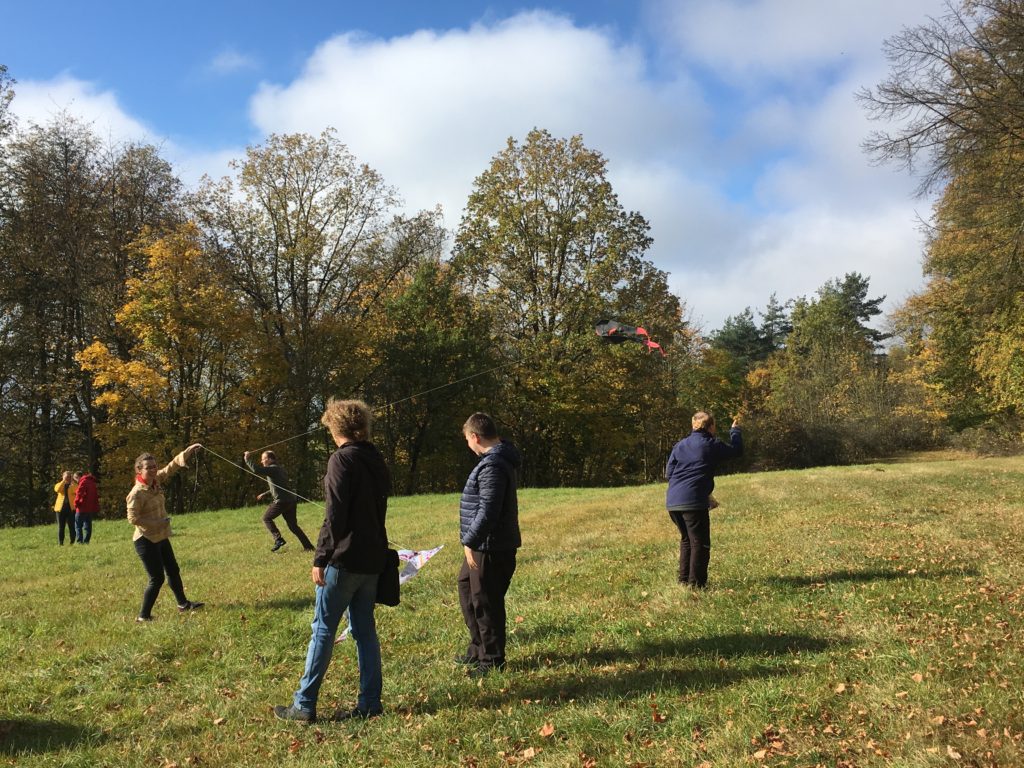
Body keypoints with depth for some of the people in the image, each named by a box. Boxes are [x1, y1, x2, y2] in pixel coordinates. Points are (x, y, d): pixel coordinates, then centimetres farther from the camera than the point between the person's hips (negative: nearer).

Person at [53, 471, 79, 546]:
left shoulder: (74, 485, 10)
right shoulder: (60, 484, 14)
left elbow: (77, 490, -13)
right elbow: (56, 489, -10)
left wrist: (72, 481, -14)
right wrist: (63, 480, -11)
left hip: (71, 508, -2)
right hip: (60, 508, 2)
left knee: (72, 526, -6)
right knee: (60, 526, 2)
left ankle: (72, 542, -1)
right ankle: (60, 543, 5)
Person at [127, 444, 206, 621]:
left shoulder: (156, 481, -1)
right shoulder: (137, 493, -22)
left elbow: (172, 466, 8)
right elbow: (133, 518, -22)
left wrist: (189, 450, 0)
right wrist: (157, 522, -24)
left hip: (161, 537, 9)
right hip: (146, 540, -9)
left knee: (173, 570, 21)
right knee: (157, 578, -4)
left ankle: (183, 603, 38)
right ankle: (143, 616, 9)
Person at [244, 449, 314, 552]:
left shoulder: (273, 469, -8)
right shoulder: (280, 468, 21)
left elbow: (256, 470, -21)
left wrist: (248, 459, -9)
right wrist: (265, 494, 30)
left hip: (281, 501, -9)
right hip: (291, 500, 9)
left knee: (267, 518, 11)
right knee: (293, 525, 12)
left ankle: (278, 539, 0)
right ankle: (308, 547, 6)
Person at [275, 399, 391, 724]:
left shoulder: (342, 459, -11)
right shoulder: (377, 461, 13)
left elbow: (335, 514, -17)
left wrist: (320, 558, -13)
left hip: (344, 559, -7)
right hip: (373, 559, 7)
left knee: (323, 629, 1)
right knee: (365, 630, 11)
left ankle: (304, 705, 7)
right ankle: (369, 703, 13)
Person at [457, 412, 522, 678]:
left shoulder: (492, 466, -21)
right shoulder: (499, 459, 12)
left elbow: (488, 510, -26)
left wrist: (470, 542, -19)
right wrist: (472, 541, 19)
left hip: (490, 548, -11)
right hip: (485, 546, 11)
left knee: (485, 603, 1)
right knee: (467, 589, 21)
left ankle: (492, 660, 15)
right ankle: (478, 650, 34)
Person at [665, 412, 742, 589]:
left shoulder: (680, 445, 15)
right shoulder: (711, 445, 0)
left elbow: (668, 473, 14)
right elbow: (736, 449, 15)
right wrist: (735, 431, 31)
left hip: (673, 501, 6)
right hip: (694, 501, -6)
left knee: (686, 539, 20)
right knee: (700, 542, 2)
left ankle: (684, 579, 22)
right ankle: (696, 583, 1)